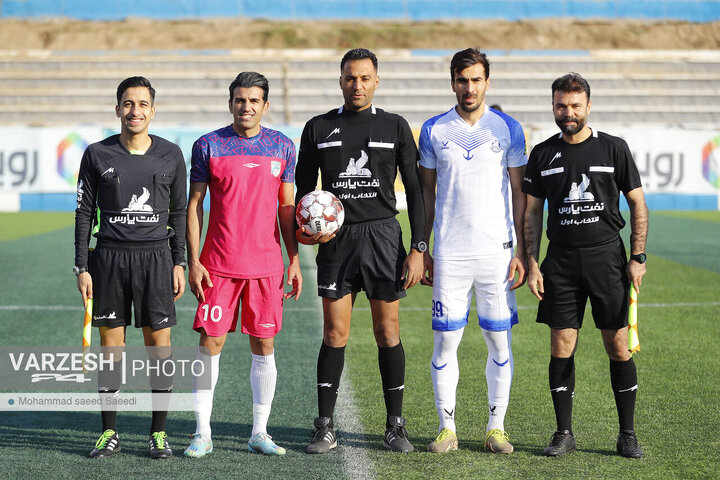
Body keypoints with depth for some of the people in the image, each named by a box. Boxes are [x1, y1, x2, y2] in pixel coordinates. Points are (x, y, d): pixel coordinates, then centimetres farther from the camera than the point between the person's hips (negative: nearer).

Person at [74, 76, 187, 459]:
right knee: (110, 345, 2)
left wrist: (179, 262, 4)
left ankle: (158, 433, 9)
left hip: (156, 257, 0)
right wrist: (82, 267, 0)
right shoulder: (97, 155, 2)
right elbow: (84, 212, 5)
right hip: (110, 256, 0)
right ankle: (109, 433, 11)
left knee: (159, 344, 0)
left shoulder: (171, 155, 5)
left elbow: (178, 212, 10)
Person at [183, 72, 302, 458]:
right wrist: (193, 262, -5)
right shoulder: (208, 146, 0)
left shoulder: (283, 146, 7)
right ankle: (202, 434, 5)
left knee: (264, 346, 5)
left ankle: (259, 433, 14)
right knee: (210, 343, -3)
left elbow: (287, 206, 12)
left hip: (266, 263, 2)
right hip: (218, 264, -2)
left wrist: (294, 260, 7)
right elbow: (194, 204, 2)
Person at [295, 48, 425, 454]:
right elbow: (303, 190, 12)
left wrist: (418, 248, -1)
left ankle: (396, 425, 11)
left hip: (383, 236, 0)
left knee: (388, 333, 2)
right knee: (335, 333, 0)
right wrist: (308, 229, -7)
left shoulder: (395, 127, 5)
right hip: (335, 239, 1)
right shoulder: (319, 128, 8)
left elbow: (415, 190, 5)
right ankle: (325, 428, 6)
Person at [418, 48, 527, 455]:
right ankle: (447, 428, 9)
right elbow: (426, 192, 11)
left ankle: (497, 427, 11)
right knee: (445, 340, 0)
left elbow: (519, 191, 6)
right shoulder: (434, 130, 6)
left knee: (500, 340, 2)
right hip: (449, 253, 0)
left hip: (496, 250, 0)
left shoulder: (508, 129, 4)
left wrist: (521, 251, 0)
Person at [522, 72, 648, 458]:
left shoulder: (614, 148, 2)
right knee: (561, 346, 0)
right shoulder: (542, 154, 7)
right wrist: (531, 264, 2)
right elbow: (532, 212, 10)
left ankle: (627, 435, 8)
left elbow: (637, 204, 4)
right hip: (561, 260, 2)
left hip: (607, 256, -1)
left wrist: (637, 257, -3)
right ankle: (564, 433, 10)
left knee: (618, 346, -1)